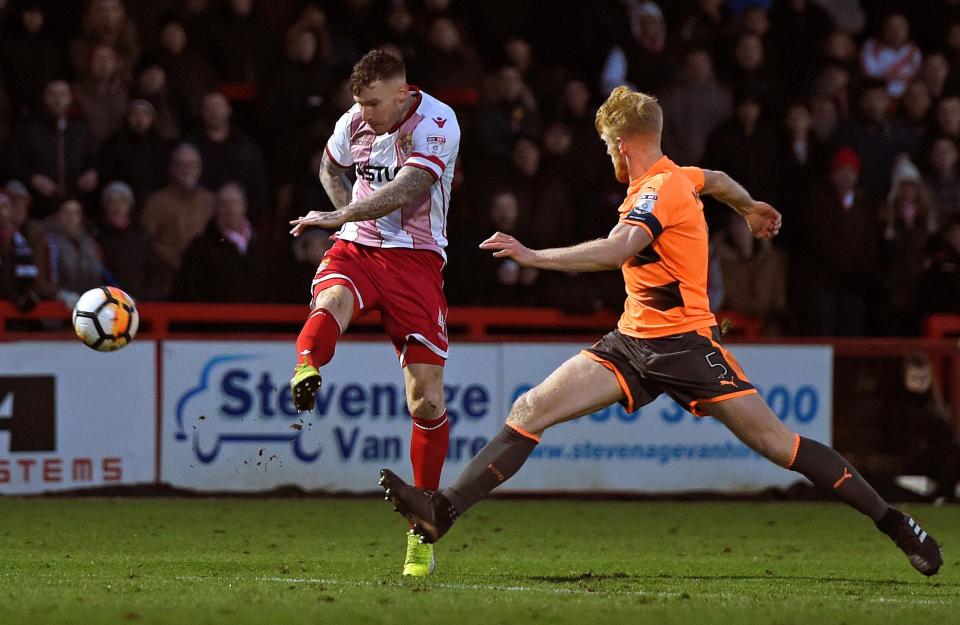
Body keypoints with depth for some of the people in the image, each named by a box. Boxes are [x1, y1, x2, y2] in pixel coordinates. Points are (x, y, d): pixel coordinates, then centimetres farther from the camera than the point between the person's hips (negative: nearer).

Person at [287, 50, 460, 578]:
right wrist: (349, 214, 7)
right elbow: (330, 168, 25)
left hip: (415, 257, -4)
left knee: (427, 396, -6)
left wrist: (341, 216, -33)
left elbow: (405, 190, -26)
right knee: (330, 301, -35)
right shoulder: (354, 122, 4)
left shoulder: (436, 124, -13)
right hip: (357, 246, 4)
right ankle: (304, 374, -69)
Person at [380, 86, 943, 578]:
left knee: (778, 443, -8)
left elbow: (615, 251, -34)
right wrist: (751, 208, 54)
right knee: (531, 410, -6)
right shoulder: (676, 177, 10)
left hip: (684, 341, -9)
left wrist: (533, 256, -36)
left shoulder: (661, 189, -17)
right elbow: (716, 179, 33)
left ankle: (892, 521, 4)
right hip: (633, 342, 9)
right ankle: (443, 512, -12)